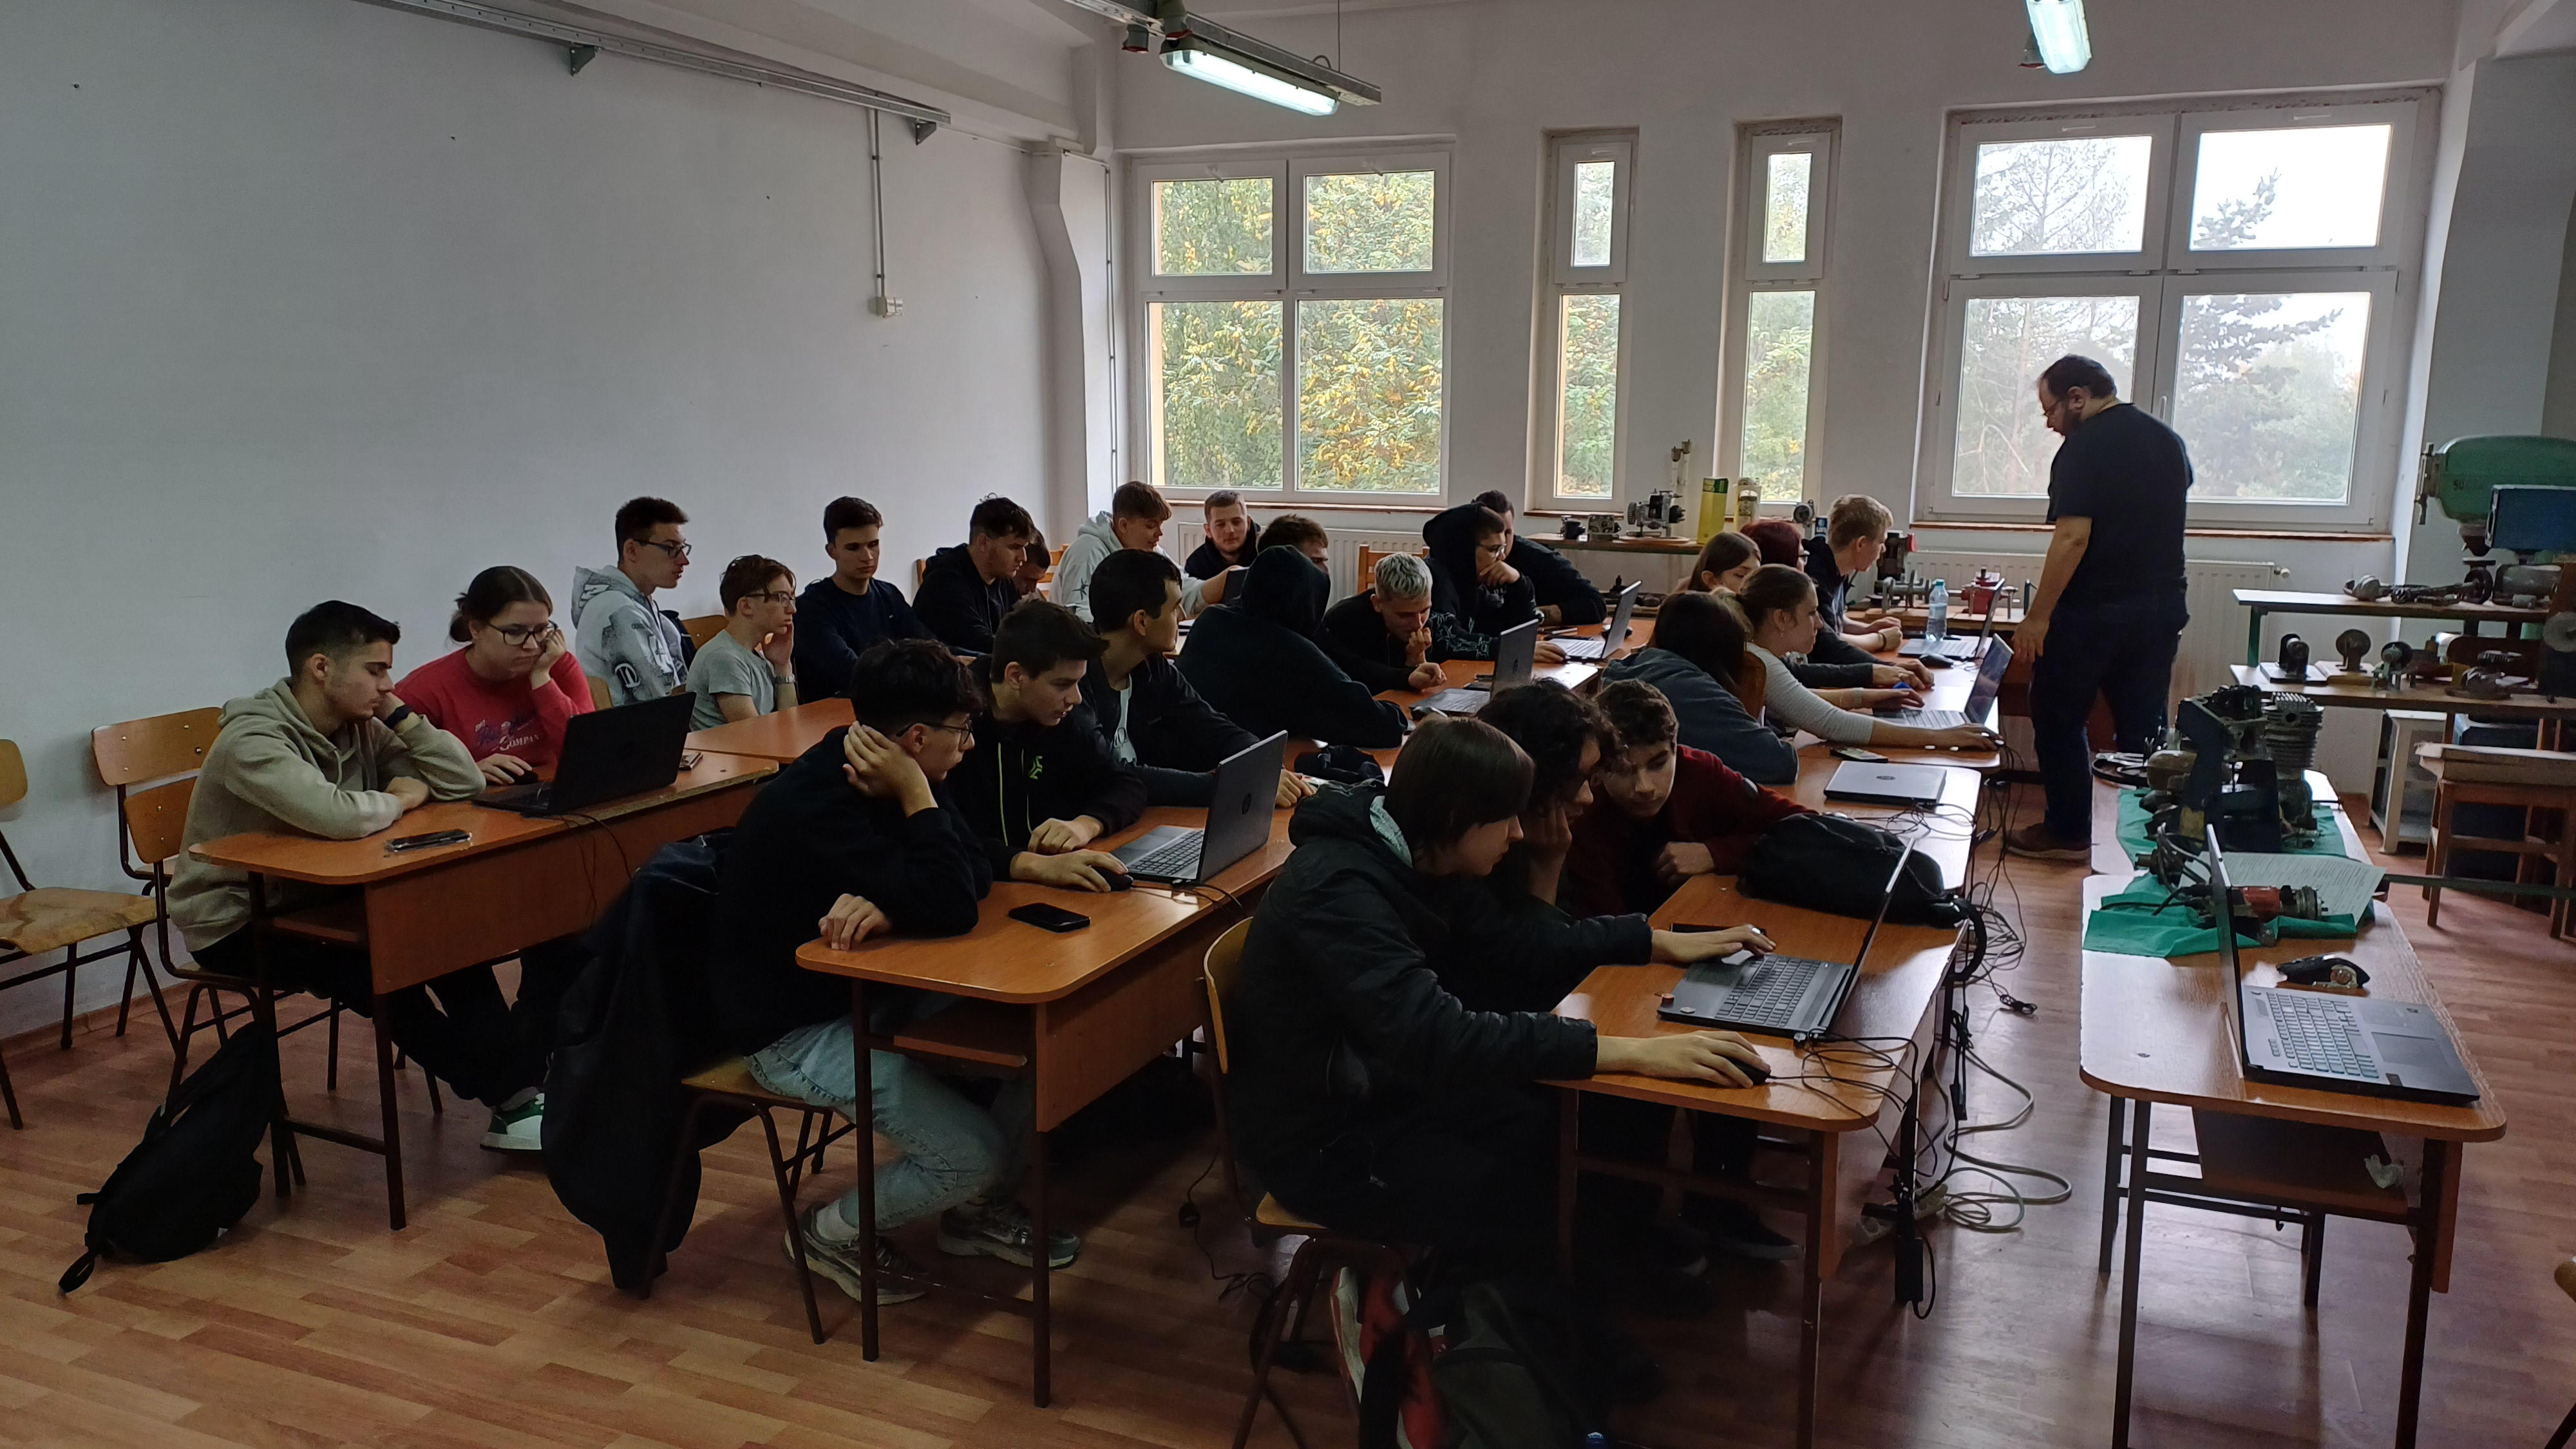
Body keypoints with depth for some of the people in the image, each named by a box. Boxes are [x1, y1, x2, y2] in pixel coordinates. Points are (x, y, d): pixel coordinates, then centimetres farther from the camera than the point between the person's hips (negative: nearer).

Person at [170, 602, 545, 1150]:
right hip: (235, 922, -7)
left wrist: (400, 713, -11)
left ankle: (515, 1088, -13)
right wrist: (401, 799, -21)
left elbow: (464, 783, -5)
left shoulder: (361, 727, -2)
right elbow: (338, 816, -42)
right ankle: (510, 1100, -13)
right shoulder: (253, 738, -25)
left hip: (310, 897, 7)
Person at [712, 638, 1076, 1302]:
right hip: (793, 1029, -8)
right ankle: (835, 1231, 11)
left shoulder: (885, 780, -3)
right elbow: (949, 910, -34)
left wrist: (888, 902, -25)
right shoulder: (815, 806, -30)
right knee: (974, 1152, -17)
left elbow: (974, 872, -6)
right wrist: (917, 797, -26)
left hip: (866, 993, 8)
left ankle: (974, 1204, 17)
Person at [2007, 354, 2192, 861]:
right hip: (2162, 609, 7)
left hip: (2092, 611, -7)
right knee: (2142, 727, 12)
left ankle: (2069, 833, 12)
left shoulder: (2084, 447, -15)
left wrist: (2038, 616, -20)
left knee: (2059, 720, 7)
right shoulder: (2169, 441, 10)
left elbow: (2073, 538, -22)